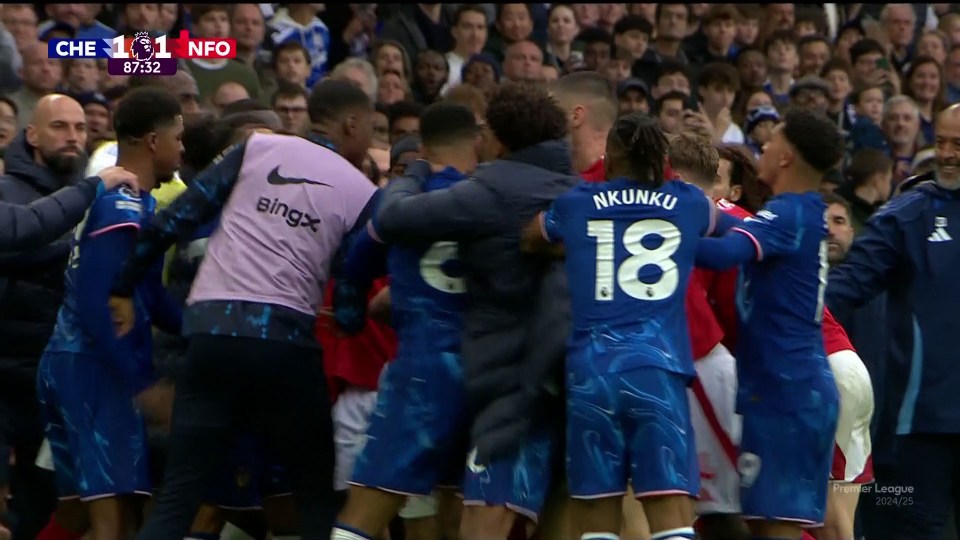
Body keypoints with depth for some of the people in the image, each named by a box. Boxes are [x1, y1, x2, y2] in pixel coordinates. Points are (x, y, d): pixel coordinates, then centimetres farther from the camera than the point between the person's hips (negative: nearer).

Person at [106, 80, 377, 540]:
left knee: (179, 495, 3)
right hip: (286, 338, -2)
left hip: (212, 328, 2)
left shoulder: (257, 148, 13)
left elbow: (177, 218, 7)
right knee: (318, 497, 15)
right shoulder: (362, 193, 8)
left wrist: (124, 287, 13)